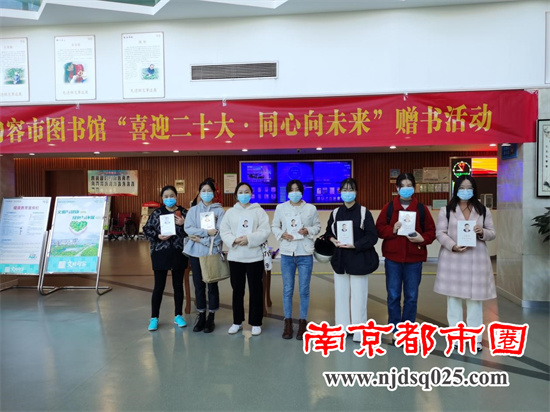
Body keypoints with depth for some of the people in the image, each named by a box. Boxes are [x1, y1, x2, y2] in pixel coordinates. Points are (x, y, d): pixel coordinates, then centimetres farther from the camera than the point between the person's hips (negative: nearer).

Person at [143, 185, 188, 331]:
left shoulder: (183, 213, 2)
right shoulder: (156, 213, 1)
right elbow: (147, 229, 3)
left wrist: (183, 224, -17)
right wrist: (157, 236, -13)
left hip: (179, 254, 1)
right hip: (160, 253, -1)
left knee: (178, 285, 11)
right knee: (159, 286, 6)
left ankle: (178, 316, 25)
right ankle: (154, 318, 20)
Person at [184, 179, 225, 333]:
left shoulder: (219, 210, 2)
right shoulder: (193, 210, 9)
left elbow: (219, 233, -9)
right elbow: (188, 228, -6)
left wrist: (200, 238, -14)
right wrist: (206, 232, -17)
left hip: (212, 252, -2)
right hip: (195, 252, 3)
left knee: (212, 285, 3)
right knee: (198, 285, 8)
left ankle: (211, 318, 14)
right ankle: (201, 316, 20)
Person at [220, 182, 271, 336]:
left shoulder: (259, 211, 1)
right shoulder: (230, 212, 8)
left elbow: (264, 231, -7)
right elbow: (224, 231, 2)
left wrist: (249, 239, -20)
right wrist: (234, 240, -17)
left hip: (254, 256, -2)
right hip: (235, 256, 2)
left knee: (255, 290, 4)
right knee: (237, 290, 11)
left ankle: (256, 323, 17)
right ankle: (237, 322, 25)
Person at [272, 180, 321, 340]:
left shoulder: (311, 208, 1)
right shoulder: (280, 208, 3)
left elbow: (317, 226, 8)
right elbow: (274, 226, 9)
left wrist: (308, 231, -12)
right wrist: (281, 234, -10)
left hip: (305, 254, -1)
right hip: (287, 254, 1)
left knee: (304, 290, 5)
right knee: (287, 290, 8)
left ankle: (302, 323, 18)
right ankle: (288, 323, 20)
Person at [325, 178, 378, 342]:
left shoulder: (364, 212, -7)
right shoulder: (335, 213, 6)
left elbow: (372, 237, -10)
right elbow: (329, 232, 19)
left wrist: (354, 245, -19)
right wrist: (333, 240, -2)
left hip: (359, 260, -4)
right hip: (340, 260, 4)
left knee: (358, 296, 3)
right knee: (341, 295, 10)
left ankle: (359, 332, 15)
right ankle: (342, 328, 24)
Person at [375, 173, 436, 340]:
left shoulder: (421, 208, 3)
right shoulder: (388, 207, 2)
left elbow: (431, 231, 5)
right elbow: (379, 229, 1)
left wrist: (422, 238, -14)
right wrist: (392, 229, -17)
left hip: (414, 259, 1)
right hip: (393, 258, 0)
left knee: (411, 297, 8)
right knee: (393, 296, 6)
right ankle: (394, 331, 19)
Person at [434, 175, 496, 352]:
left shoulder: (484, 210, 9)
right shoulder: (446, 210, 3)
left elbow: (492, 233, 10)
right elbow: (440, 233, -2)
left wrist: (482, 232, -13)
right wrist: (453, 246, -18)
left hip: (476, 259, 1)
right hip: (452, 258, -1)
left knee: (475, 299, 4)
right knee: (453, 297, 6)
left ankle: (475, 338, 15)